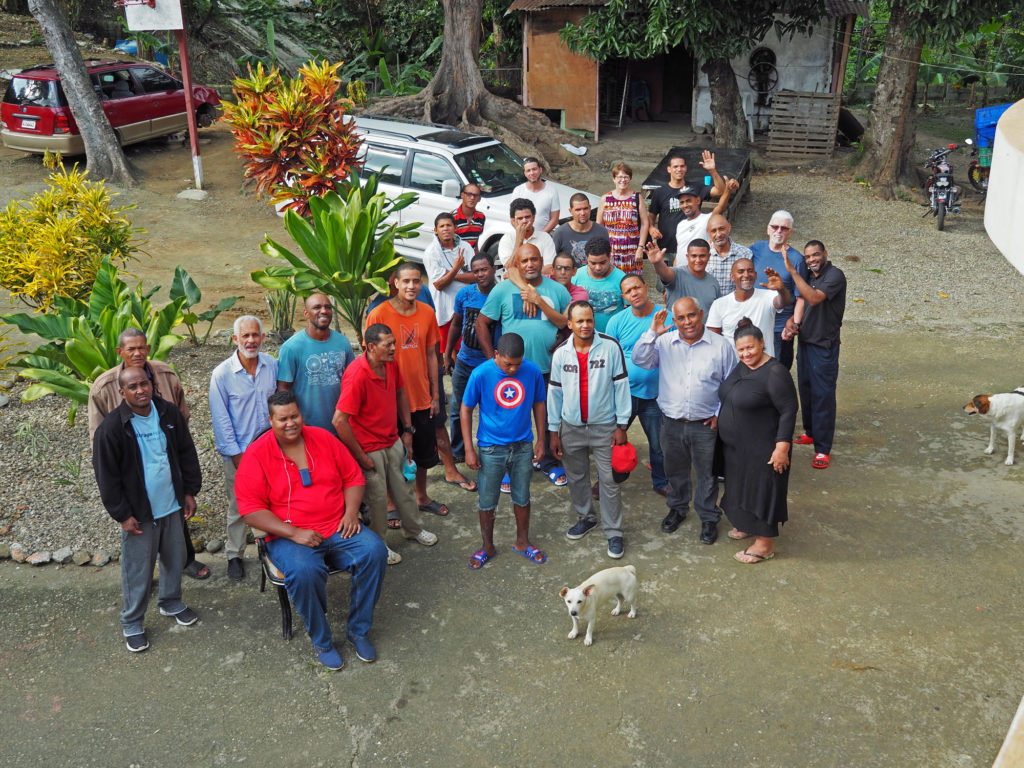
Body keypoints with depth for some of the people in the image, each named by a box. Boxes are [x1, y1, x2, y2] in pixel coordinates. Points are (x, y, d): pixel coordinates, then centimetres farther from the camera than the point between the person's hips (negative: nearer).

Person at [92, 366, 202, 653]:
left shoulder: (169, 413, -4)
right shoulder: (111, 428, -17)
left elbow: (186, 453, 7)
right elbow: (107, 476, -12)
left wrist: (190, 491, 6)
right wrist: (122, 515, -11)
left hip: (172, 504, 4)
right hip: (139, 512, -4)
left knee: (175, 558, 19)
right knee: (138, 570, 6)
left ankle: (171, 602, 43)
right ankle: (132, 622, 25)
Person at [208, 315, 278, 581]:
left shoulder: (272, 365, -3)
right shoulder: (222, 374, -13)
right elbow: (221, 419, -10)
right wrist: (236, 455, -11)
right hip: (238, 452, -3)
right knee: (238, 508, 10)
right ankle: (234, 555, 27)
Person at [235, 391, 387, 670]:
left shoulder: (323, 438, 5)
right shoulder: (257, 455, -6)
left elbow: (353, 477, 12)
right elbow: (251, 510, -10)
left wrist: (351, 512, -6)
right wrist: (293, 533, -19)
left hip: (338, 529, 4)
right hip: (289, 536, -4)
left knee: (375, 551, -22)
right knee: (304, 572, -35)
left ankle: (358, 630, -2)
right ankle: (321, 641, -8)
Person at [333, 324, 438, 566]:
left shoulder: (391, 364, -5)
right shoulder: (357, 375, -30)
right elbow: (339, 421, -29)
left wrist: (407, 430, 12)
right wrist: (361, 457, -21)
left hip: (393, 441, 7)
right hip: (369, 449, -7)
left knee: (403, 487, 22)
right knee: (378, 497, 9)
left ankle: (413, 529, 45)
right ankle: (378, 545, 30)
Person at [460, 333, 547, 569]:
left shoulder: (532, 371, -10)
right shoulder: (481, 374, -17)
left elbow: (538, 404, 4)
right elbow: (466, 410, -7)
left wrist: (541, 440, 6)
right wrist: (469, 449, -9)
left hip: (523, 446, 2)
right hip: (491, 449, -2)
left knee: (522, 498, 17)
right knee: (487, 502, 10)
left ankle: (522, 542, 37)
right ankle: (487, 547, 30)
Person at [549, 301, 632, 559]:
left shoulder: (611, 347, -11)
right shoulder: (561, 352, -3)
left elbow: (621, 385, -7)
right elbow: (555, 392, 4)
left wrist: (621, 425, -7)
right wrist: (553, 431, 5)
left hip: (604, 427, -3)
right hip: (571, 428, 3)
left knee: (609, 481, 1)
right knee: (576, 478, 16)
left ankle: (613, 533, 13)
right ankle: (585, 517, 38)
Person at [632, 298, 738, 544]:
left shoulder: (720, 345, -4)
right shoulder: (664, 342, -1)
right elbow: (640, 360, -12)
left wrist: (720, 414, -3)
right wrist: (652, 333, -22)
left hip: (706, 425, -2)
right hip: (672, 423, 2)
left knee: (707, 475, 11)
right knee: (675, 471, 20)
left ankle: (709, 518, 29)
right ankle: (677, 508, 42)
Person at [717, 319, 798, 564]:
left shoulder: (775, 373, -23)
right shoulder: (741, 367, 3)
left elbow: (789, 411, -22)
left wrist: (782, 447, -23)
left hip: (762, 449, -8)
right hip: (736, 447, 8)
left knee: (762, 490, 5)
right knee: (742, 486, 23)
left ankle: (765, 544, 19)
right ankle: (748, 524, 45)